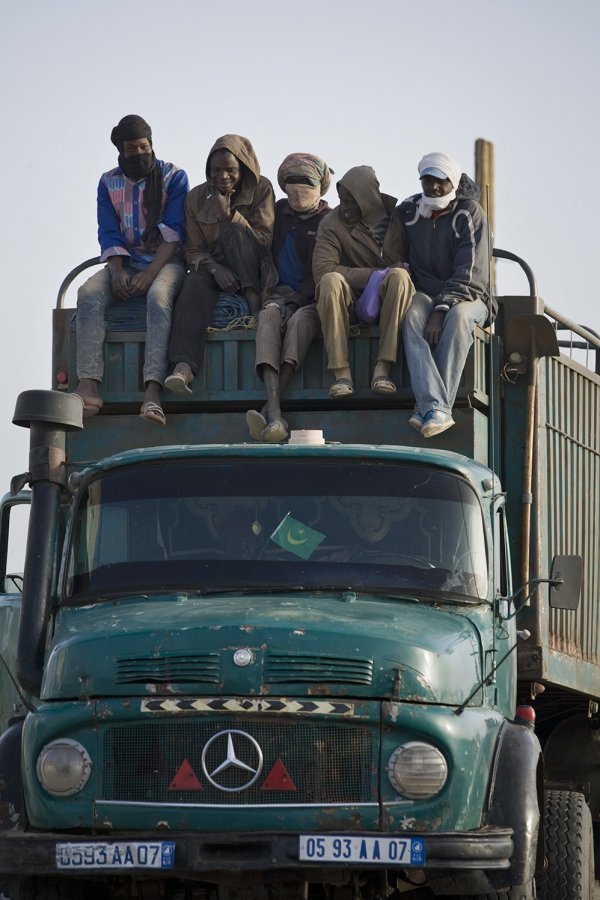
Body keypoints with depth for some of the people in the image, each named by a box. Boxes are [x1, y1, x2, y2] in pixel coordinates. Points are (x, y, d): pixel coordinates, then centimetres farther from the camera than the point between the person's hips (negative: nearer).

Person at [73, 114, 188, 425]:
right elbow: (109, 234, 4)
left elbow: (173, 233, -8)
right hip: (125, 262, 3)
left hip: (165, 261, -3)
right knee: (89, 293, -28)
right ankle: (88, 387, -43)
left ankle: (153, 391, -53)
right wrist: (117, 271, -16)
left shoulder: (174, 177, 2)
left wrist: (150, 274, -20)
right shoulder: (109, 183, 12)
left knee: (158, 295, -38)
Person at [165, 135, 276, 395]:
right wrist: (215, 268, -20)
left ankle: (256, 304, -37)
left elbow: (265, 240, -8)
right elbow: (193, 250, 2)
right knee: (195, 285, -35)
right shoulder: (197, 197, 5)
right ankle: (183, 366, -56)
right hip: (214, 268, 1)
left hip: (254, 273, -1)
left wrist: (227, 210, -16)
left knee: (233, 231, -29)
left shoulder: (261, 189, 0)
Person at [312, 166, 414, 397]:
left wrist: (394, 273, -13)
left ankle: (382, 369, -38)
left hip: (389, 299, 0)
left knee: (399, 276, -33)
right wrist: (375, 274, -19)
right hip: (352, 301, 0)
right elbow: (321, 269, -18)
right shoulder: (332, 224, -4)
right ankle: (341, 373, -37)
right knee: (330, 281, -33)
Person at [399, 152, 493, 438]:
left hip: (467, 297, -2)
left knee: (458, 315, -37)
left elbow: (470, 273, -14)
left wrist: (442, 309, -25)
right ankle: (436, 408, -50)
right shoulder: (408, 211, 8)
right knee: (412, 316, -33)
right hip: (425, 294, 2)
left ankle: (433, 407, -43)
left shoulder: (469, 213, -6)